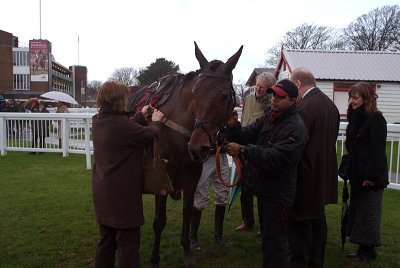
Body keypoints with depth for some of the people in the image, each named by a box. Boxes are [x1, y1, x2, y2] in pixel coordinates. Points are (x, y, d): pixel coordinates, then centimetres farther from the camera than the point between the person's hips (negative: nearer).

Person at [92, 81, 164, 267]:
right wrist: (156, 121, 7)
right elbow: (150, 136, -11)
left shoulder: (98, 121, 3)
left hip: (102, 194, 9)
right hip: (123, 196, -9)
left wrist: (141, 116, 20)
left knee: (106, 241, 22)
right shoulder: (121, 124, -24)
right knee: (128, 244, 6)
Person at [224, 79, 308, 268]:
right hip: (263, 188, 9)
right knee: (267, 236, 25)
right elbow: (246, 134, -1)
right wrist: (231, 127, -20)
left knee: (274, 241, 2)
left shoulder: (295, 129, -21)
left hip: (278, 193, -9)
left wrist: (243, 150, -35)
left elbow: (274, 158, -30)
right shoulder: (267, 118, 7)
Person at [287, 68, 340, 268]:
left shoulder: (304, 106, -20)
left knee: (299, 222, 0)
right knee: (318, 219, 19)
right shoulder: (330, 104, 8)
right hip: (323, 173, 10)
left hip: (306, 174, -9)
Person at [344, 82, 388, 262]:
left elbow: (378, 150, -19)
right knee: (357, 210, 14)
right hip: (357, 175, 9)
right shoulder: (356, 118, 11)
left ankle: (368, 251, 17)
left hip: (371, 177, -9)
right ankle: (363, 250, 26)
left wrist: (372, 176, -20)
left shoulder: (375, 119, -15)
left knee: (368, 213, 2)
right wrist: (349, 170, 15)